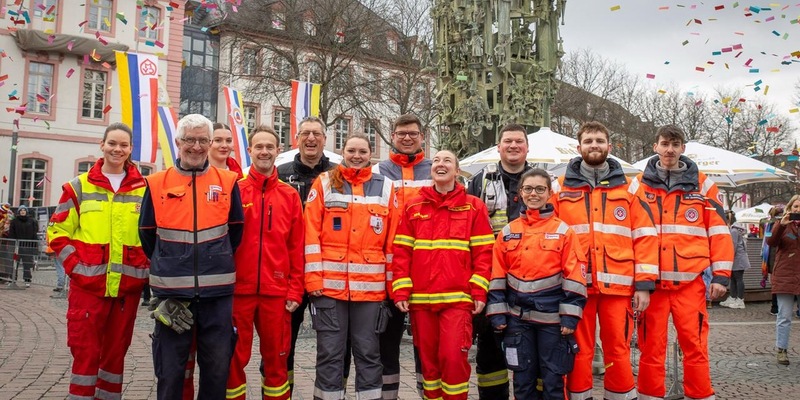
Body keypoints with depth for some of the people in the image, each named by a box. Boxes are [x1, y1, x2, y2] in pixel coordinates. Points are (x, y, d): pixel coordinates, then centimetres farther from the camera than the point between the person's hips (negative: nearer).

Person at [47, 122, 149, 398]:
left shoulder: (144, 188, 5)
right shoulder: (79, 186, 4)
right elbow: (58, 231, 5)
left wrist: (145, 267, -1)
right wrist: (75, 264, -6)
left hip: (128, 286, 1)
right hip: (87, 284, -1)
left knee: (116, 352, 12)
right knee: (85, 353, 0)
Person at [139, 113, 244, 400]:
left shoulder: (227, 182, 3)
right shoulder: (157, 184, 3)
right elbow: (147, 235, 11)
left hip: (217, 292, 0)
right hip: (171, 293, 0)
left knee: (217, 369, 9)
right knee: (170, 370, 9)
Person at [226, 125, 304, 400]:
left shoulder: (290, 196, 6)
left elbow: (297, 247, 5)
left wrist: (295, 290, 1)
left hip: (277, 291, 1)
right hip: (238, 289, -1)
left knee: (276, 358, 10)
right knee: (234, 358, 7)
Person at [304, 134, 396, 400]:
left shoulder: (385, 187, 9)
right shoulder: (324, 183, 5)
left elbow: (392, 240, 8)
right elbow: (311, 235, 0)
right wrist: (313, 278, -8)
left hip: (371, 287, 1)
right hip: (329, 285, -1)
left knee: (368, 352, 10)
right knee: (329, 352, 6)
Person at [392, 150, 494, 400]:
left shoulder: (473, 206, 4)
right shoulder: (413, 206, 9)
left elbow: (483, 252, 1)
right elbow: (402, 251, 5)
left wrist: (479, 292, -6)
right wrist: (401, 291, -2)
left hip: (458, 297, -2)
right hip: (421, 298, 2)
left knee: (454, 357, -8)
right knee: (427, 359, 10)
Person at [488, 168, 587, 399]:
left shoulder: (563, 231, -1)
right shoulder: (508, 232, 6)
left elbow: (575, 275, -4)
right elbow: (497, 275, 6)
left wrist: (570, 316, -10)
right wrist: (497, 313, 1)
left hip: (552, 316, -2)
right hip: (517, 316, 2)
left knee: (552, 379, 6)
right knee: (522, 379, 10)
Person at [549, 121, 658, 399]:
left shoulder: (628, 188, 10)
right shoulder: (560, 188, 9)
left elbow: (645, 237, 6)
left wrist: (644, 283, -2)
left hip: (618, 284, 0)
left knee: (618, 351, 6)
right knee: (579, 352, 5)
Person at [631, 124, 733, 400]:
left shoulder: (702, 184, 8)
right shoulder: (639, 185, 7)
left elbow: (719, 231, 8)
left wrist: (721, 275, 1)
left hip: (690, 282, 0)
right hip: (651, 282, 0)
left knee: (695, 346, 2)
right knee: (651, 348, 5)